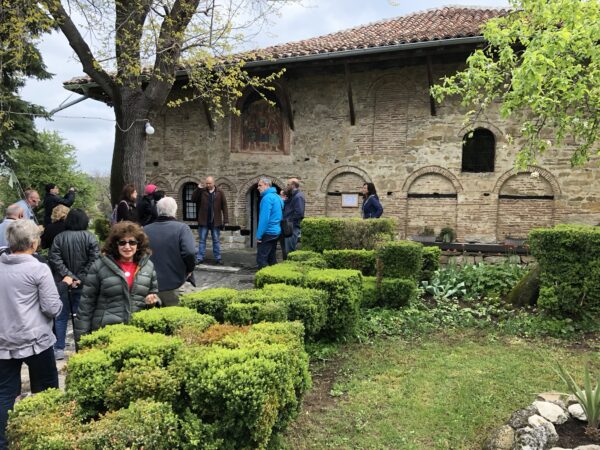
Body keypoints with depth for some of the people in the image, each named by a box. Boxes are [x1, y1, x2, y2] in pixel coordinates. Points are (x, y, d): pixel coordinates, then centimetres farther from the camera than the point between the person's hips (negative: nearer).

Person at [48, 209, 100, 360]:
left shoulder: (59, 237, 0)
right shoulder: (89, 237, -5)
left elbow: (54, 258, -10)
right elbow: (94, 259, -14)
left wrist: (66, 275, -11)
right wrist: (81, 278, -11)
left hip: (63, 283, 1)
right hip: (82, 284, -1)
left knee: (61, 316, 11)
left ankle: (59, 349, 15)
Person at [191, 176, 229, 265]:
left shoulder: (220, 193, -2)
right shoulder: (202, 191, 2)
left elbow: (224, 207, -2)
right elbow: (193, 199, -4)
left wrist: (225, 220, -8)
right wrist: (198, 189, -14)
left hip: (215, 221, -1)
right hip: (203, 221, 1)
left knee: (216, 240, 9)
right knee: (202, 240, 7)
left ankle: (218, 258, 16)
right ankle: (200, 258, 13)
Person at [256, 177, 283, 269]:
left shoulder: (267, 197, -14)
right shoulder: (277, 197, 14)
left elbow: (264, 218, -19)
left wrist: (259, 235, -16)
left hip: (268, 232, -9)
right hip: (276, 231, 9)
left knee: (261, 259, -6)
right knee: (271, 258, 15)